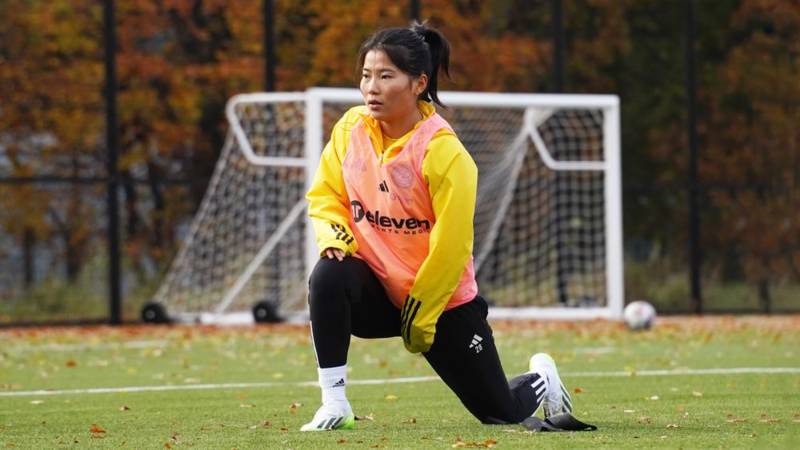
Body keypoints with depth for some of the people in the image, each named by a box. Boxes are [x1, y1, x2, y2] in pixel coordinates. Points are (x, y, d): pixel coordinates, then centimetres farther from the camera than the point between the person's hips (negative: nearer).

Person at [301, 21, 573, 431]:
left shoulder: (443, 152, -22)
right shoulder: (351, 129, -7)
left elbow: (450, 248, -18)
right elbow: (326, 195, 7)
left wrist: (420, 317, -14)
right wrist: (334, 235, -15)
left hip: (444, 303, -3)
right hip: (378, 290, 3)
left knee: (502, 413, 6)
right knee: (328, 276, -32)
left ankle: (541, 380, 43)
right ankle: (334, 404, -23)